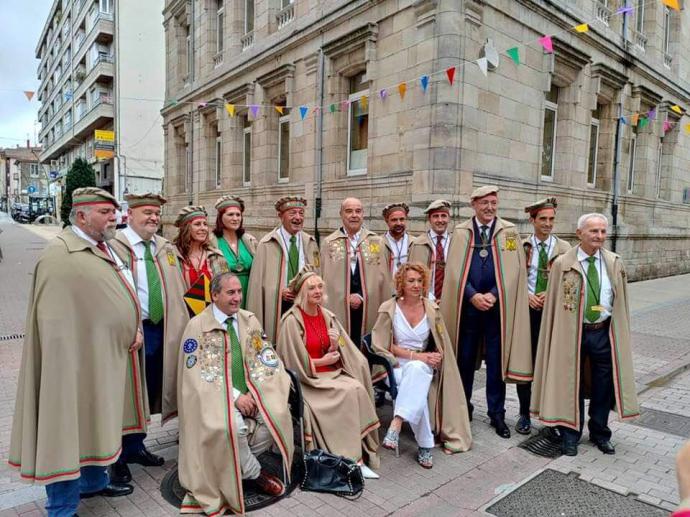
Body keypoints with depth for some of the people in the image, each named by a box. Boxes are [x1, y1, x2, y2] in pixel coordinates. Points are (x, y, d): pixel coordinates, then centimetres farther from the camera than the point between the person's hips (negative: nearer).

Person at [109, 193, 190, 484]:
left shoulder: (167, 248, 12)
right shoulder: (114, 247, -9)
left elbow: (178, 291, 15)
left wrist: (180, 326, 9)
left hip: (162, 330, 7)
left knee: (149, 392, 18)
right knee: (126, 394, 5)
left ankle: (135, 446, 36)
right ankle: (118, 456, 24)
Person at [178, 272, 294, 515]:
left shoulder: (250, 320, 7)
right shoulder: (197, 326, -7)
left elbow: (265, 360, 5)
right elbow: (199, 374, -13)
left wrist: (253, 392, -12)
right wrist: (234, 396, -21)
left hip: (250, 390, 4)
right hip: (218, 394, -4)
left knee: (278, 414, -23)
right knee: (232, 427, -34)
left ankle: (237, 460, 3)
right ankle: (254, 473, -3)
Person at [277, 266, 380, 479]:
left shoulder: (327, 316, 7)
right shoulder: (292, 320, -12)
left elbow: (342, 356, 10)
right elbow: (295, 363, -11)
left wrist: (335, 346, -12)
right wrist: (324, 361, -5)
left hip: (332, 373, 6)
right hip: (306, 380, -5)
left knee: (358, 389, -21)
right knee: (349, 393, -25)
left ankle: (359, 456, -15)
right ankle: (354, 458, -12)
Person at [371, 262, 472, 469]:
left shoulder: (431, 309, 3)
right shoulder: (389, 309, -5)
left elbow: (441, 346, 11)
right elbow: (384, 345, -7)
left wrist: (423, 359, -10)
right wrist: (415, 355, -16)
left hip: (423, 365, 1)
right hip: (397, 364, -1)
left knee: (416, 369, -38)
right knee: (417, 391, -35)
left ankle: (396, 424, -43)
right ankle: (425, 445, -25)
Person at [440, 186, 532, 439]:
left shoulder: (509, 231, 3)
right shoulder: (461, 231, 3)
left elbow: (513, 269, -2)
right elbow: (455, 269, -1)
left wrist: (493, 295, -12)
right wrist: (472, 295, -11)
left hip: (498, 306, 0)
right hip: (467, 305, 1)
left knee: (496, 361, 7)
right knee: (465, 359, 10)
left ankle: (497, 414, 21)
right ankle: (463, 407, 27)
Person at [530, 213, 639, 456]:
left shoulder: (615, 263, 2)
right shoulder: (563, 264, -7)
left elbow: (621, 302, 8)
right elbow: (552, 303, -4)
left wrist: (620, 333, 6)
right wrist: (557, 335, -5)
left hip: (604, 332, 3)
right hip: (572, 333, -3)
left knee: (604, 385, 13)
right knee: (571, 384, 9)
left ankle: (599, 433, 35)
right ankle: (571, 434, 27)